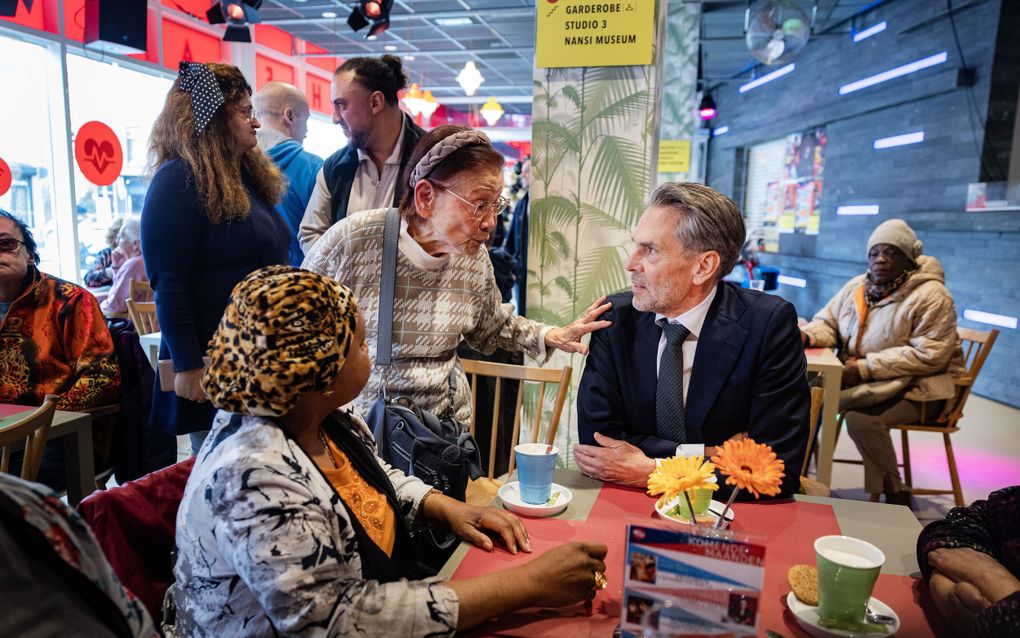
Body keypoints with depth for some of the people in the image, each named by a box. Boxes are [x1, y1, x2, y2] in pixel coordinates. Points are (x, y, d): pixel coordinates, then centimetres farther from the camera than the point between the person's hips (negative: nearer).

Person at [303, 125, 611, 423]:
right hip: (356, 422, -3)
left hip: (445, 420, 3)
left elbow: (492, 329, 16)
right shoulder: (351, 240, -15)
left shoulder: (474, 257, -2)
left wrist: (550, 336, 2)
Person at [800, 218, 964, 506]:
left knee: (861, 418, -31)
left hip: (917, 387, -6)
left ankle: (895, 494, -10)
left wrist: (866, 368, -25)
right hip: (862, 381, 6)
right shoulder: (857, 286, 8)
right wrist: (807, 334, -13)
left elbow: (929, 355, -20)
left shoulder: (931, 296, -12)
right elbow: (827, 322, 13)